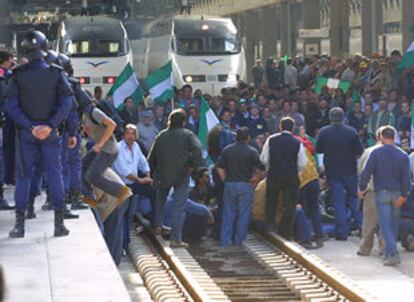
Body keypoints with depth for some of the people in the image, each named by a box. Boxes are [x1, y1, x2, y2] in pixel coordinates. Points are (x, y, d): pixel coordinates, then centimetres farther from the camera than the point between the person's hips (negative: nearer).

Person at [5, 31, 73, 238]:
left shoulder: (19, 75, -3)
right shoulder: (56, 74, -3)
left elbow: (11, 106, -10)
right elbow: (66, 102, -11)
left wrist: (29, 127, -11)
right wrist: (51, 125, -14)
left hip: (25, 133, 0)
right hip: (50, 132, 0)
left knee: (23, 176, 7)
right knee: (54, 175, 6)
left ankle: (19, 225, 3)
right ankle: (59, 223, 4)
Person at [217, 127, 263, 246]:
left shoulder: (227, 150, 3)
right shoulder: (252, 151, -6)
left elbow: (220, 168, 2)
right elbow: (259, 169, -10)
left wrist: (226, 180, 8)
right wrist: (253, 179, 4)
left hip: (229, 184, 3)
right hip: (246, 185, -3)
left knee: (228, 213, 8)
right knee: (244, 213, 6)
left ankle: (225, 240, 7)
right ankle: (239, 239, 8)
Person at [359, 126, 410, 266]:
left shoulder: (376, 153, -6)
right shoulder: (403, 155, 2)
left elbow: (366, 172, -10)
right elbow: (406, 177, -3)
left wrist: (362, 188, 2)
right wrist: (403, 195, -3)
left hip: (382, 193, -3)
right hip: (397, 194, 3)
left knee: (385, 224, -5)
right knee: (393, 224, 15)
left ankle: (393, 254, -18)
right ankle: (389, 253, 21)